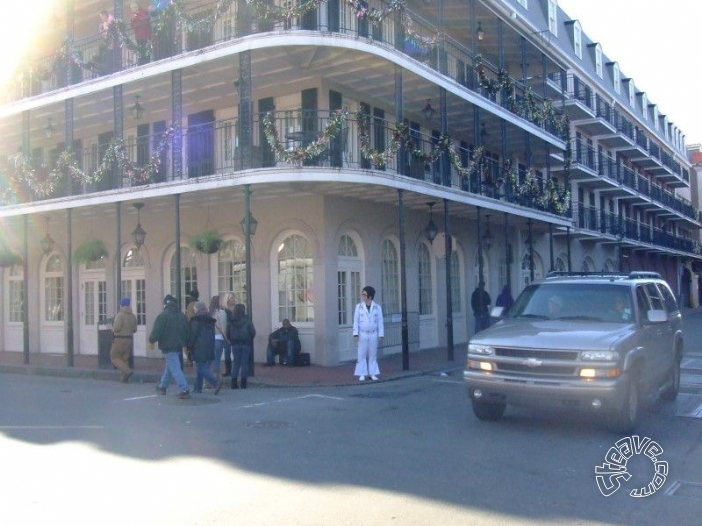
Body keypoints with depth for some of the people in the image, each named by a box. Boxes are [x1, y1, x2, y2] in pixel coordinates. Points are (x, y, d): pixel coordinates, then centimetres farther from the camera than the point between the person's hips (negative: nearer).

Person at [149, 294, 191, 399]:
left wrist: (151, 341, 2)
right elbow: (187, 331, 15)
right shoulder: (182, 316, 9)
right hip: (179, 346, 7)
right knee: (169, 367, 22)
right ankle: (162, 386, 35)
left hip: (168, 346, -7)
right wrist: (185, 343, 25)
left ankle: (184, 389, -17)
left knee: (175, 368, -9)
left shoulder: (163, 316, -12)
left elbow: (156, 331, -14)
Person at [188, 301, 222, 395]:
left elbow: (193, 335, -11)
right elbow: (212, 334, 16)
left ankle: (216, 382, -21)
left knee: (201, 369, -6)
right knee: (200, 369, 16)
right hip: (210, 349, 7)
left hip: (199, 349, -7)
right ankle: (197, 388, 18)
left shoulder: (196, 320, -8)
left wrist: (189, 346, -1)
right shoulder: (211, 320, 14)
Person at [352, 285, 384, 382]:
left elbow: (380, 322, 2)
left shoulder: (377, 307, 0)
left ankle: (373, 374, 12)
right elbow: (356, 321, 0)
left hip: (373, 335, 1)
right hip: (362, 335, 0)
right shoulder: (359, 307, 0)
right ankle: (362, 374, 6)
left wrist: (381, 335, -1)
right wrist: (355, 334, -5)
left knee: (373, 355, 6)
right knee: (362, 355, 0)